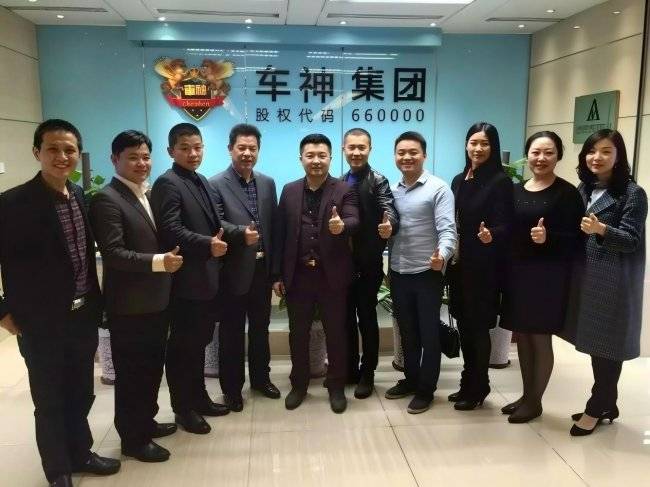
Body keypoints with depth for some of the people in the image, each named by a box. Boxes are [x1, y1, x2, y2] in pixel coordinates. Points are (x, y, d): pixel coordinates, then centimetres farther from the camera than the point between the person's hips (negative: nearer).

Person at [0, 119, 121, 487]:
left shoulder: (80, 196, 4)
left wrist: (95, 303, 8)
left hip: (83, 317, 6)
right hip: (41, 323, -5)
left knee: (80, 396, 20)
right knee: (49, 402, 12)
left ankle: (80, 454, 41)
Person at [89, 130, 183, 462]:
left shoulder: (149, 195, 11)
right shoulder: (106, 199, -15)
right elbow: (113, 253, -23)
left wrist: (168, 260, 3)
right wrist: (159, 261, -29)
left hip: (156, 299, 8)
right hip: (129, 305, -8)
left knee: (152, 367, 20)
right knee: (130, 373, 6)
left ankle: (146, 422, 38)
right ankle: (133, 439, 22)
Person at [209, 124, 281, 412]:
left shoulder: (268, 183, 7)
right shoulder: (216, 185, -9)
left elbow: (275, 226, 6)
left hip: (262, 269, 5)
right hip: (234, 272, -5)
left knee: (261, 328, 19)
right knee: (232, 332, 10)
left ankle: (260, 378, 38)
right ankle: (231, 387, 27)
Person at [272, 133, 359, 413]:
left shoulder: (345, 191, -3)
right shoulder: (289, 191, 6)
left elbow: (354, 222, -19)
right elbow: (280, 234, 5)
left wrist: (341, 226, -43)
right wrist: (277, 274, 2)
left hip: (332, 276, -2)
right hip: (297, 275, 3)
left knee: (336, 333, 9)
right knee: (298, 333, 13)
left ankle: (336, 386, 26)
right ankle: (299, 384, 31)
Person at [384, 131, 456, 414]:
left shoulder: (438, 189, -9)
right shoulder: (391, 191, 8)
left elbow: (447, 229, -17)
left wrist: (442, 256, -36)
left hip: (427, 272, -5)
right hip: (398, 272, 5)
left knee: (428, 333, 7)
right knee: (407, 332, 17)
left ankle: (426, 389, 21)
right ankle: (410, 379, 34)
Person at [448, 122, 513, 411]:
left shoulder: (500, 181, -10)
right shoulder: (459, 180, 9)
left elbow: (505, 225, -15)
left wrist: (491, 235, -35)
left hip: (484, 266, -6)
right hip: (460, 263, 6)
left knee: (478, 326, 3)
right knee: (464, 324, 13)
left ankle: (478, 387, 19)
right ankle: (468, 382, 27)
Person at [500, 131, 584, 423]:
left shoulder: (567, 193, -7)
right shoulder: (515, 190, 9)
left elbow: (577, 240, -10)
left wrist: (549, 238, -25)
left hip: (548, 277, -5)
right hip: (517, 273, 6)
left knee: (541, 339, 4)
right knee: (522, 337, 13)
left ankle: (535, 401, 19)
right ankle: (526, 395, 28)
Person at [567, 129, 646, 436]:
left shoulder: (632, 193, -8)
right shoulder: (582, 189, 10)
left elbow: (631, 241, -14)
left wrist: (601, 230, -30)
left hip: (614, 282, -6)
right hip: (586, 277, 6)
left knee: (607, 345, 3)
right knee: (595, 342, 12)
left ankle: (596, 408, 16)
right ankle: (607, 405, 26)